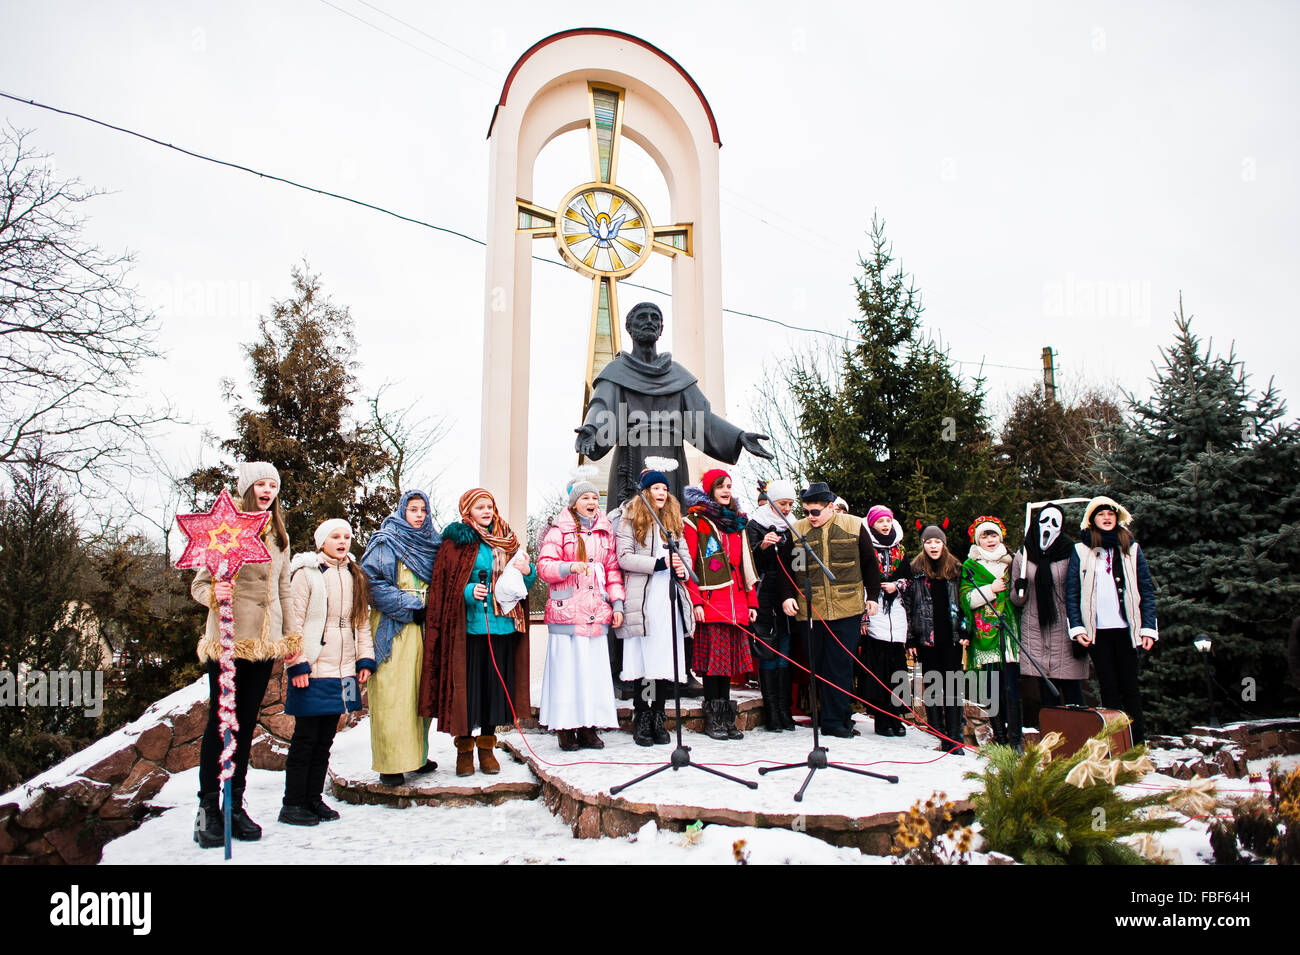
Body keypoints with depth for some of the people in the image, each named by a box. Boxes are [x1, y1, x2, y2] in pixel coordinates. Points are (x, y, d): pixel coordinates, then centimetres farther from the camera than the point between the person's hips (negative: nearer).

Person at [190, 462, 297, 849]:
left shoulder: (279, 536, 13)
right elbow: (199, 584, -4)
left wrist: (291, 637, 16)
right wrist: (215, 594, -26)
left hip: (264, 642, 5)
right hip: (227, 639, -5)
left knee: (246, 722, 10)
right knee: (220, 721, -1)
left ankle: (235, 805, 19)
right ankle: (209, 809, 10)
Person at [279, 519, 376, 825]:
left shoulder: (354, 576, 15)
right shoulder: (306, 573, -5)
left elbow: (362, 619, 16)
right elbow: (293, 621, -8)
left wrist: (365, 659, 8)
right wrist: (296, 664, -13)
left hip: (343, 672, 6)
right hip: (313, 671, -6)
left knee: (325, 738, 11)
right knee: (306, 737, -1)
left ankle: (313, 799, 20)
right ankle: (293, 803, 9)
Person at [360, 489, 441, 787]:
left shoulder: (432, 543, 15)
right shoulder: (385, 542, -2)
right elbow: (372, 583, -12)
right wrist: (408, 606, -14)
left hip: (423, 627, 6)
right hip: (393, 628, -6)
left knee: (420, 691, 8)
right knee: (392, 693, -7)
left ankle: (416, 754, 17)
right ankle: (390, 763, -2)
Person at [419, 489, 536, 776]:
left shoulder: (506, 540, 14)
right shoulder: (456, 542, 1)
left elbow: (523, 584, 18)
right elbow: (444, 585, -3)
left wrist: (527, 572, -4)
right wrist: (469, 591, -19)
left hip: (503, 626, 4)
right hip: (469, 627, -4)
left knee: (495, 685, 7)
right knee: (468, 685, -1)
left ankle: (486, 747, 20)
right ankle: (464, 749, 13)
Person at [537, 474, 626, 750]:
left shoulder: (606, 533, 17)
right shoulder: (559, 531, 2)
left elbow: (613, 570, 18)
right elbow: (544, 565, -5)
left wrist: (617, 603, 9)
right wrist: (570, 567, -22)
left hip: (597, 613, 4)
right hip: (567, 611, -4)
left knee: (594, 669, 2)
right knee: (566, 668, -5)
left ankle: (589, 727, 10)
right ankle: (566, 728, 4)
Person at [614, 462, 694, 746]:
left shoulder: (673, 519, 21)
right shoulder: (630, 518, 4)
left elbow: (685, 552, 19)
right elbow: (624, 557, -5)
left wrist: (682, 568, -3)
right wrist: (659, 564, -12)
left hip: (670, 597, 4)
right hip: (644, 598, -4)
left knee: (669, 658, 0)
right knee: (644, 659, -5)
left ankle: (658, 718, 10)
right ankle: (641, 719, 6)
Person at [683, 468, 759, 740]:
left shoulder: (737, 522, 20)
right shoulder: (695, 521, 0)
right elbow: (687, 564, -7)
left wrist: (751, 601, 14)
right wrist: (696, 601, -15)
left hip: (736, 602, 6)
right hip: (711, 602, -6)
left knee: (730, 657, 9)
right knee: (713, 659, -4)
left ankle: (727, 717, 17)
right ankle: (712, 718, 6)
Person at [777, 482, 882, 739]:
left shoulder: (854, 526, 3)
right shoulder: (796, 531, 5)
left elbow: (869, 563, 12)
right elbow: (786, 566, 10)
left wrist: (873, 596, 11)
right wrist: (787, 596, -1)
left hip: (847, 610, -1)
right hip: (809, 610, 1)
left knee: (841, 664, -1)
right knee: (818, 666, 6)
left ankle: (834, 720, 5)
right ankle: (837, 717, 18)